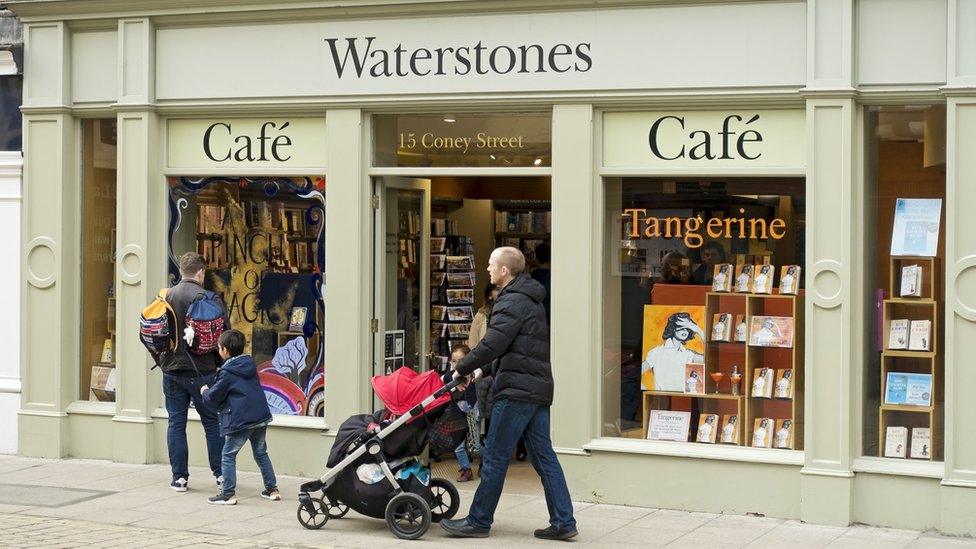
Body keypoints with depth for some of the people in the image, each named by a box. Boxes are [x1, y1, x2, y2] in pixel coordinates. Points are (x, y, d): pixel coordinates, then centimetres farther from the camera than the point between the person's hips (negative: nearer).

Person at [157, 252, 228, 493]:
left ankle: (179, 477, 9)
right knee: (213, 422, 9)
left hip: (171, 371, 3)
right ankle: (221, 473, 15)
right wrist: (221, 365, 7)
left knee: (176, 423, 9)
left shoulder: (166, 297, 2)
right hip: (201, 371, -3)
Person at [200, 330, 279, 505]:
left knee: (228, 456, 2)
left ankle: (228, 494, -3)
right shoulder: (250, 365, 11)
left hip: (240, 421, -7)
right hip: (261, 417, 7)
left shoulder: (227, 372, -10)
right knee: (261, 453, 19)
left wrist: (205, 391, 17)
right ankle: (272, 489, 20)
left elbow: (214, 397, -6)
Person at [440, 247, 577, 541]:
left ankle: (478, 522, 4)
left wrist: (463, 368, -7)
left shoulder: (512, 302, -13)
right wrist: (482, 369, 18)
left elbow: (492, 345, -19)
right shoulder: (531, 300, 19)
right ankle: (563, 522, 7)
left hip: (517, 390, -10)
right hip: (538, 387, 10)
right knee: (544, 457, 9)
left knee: (495, 458, -2)